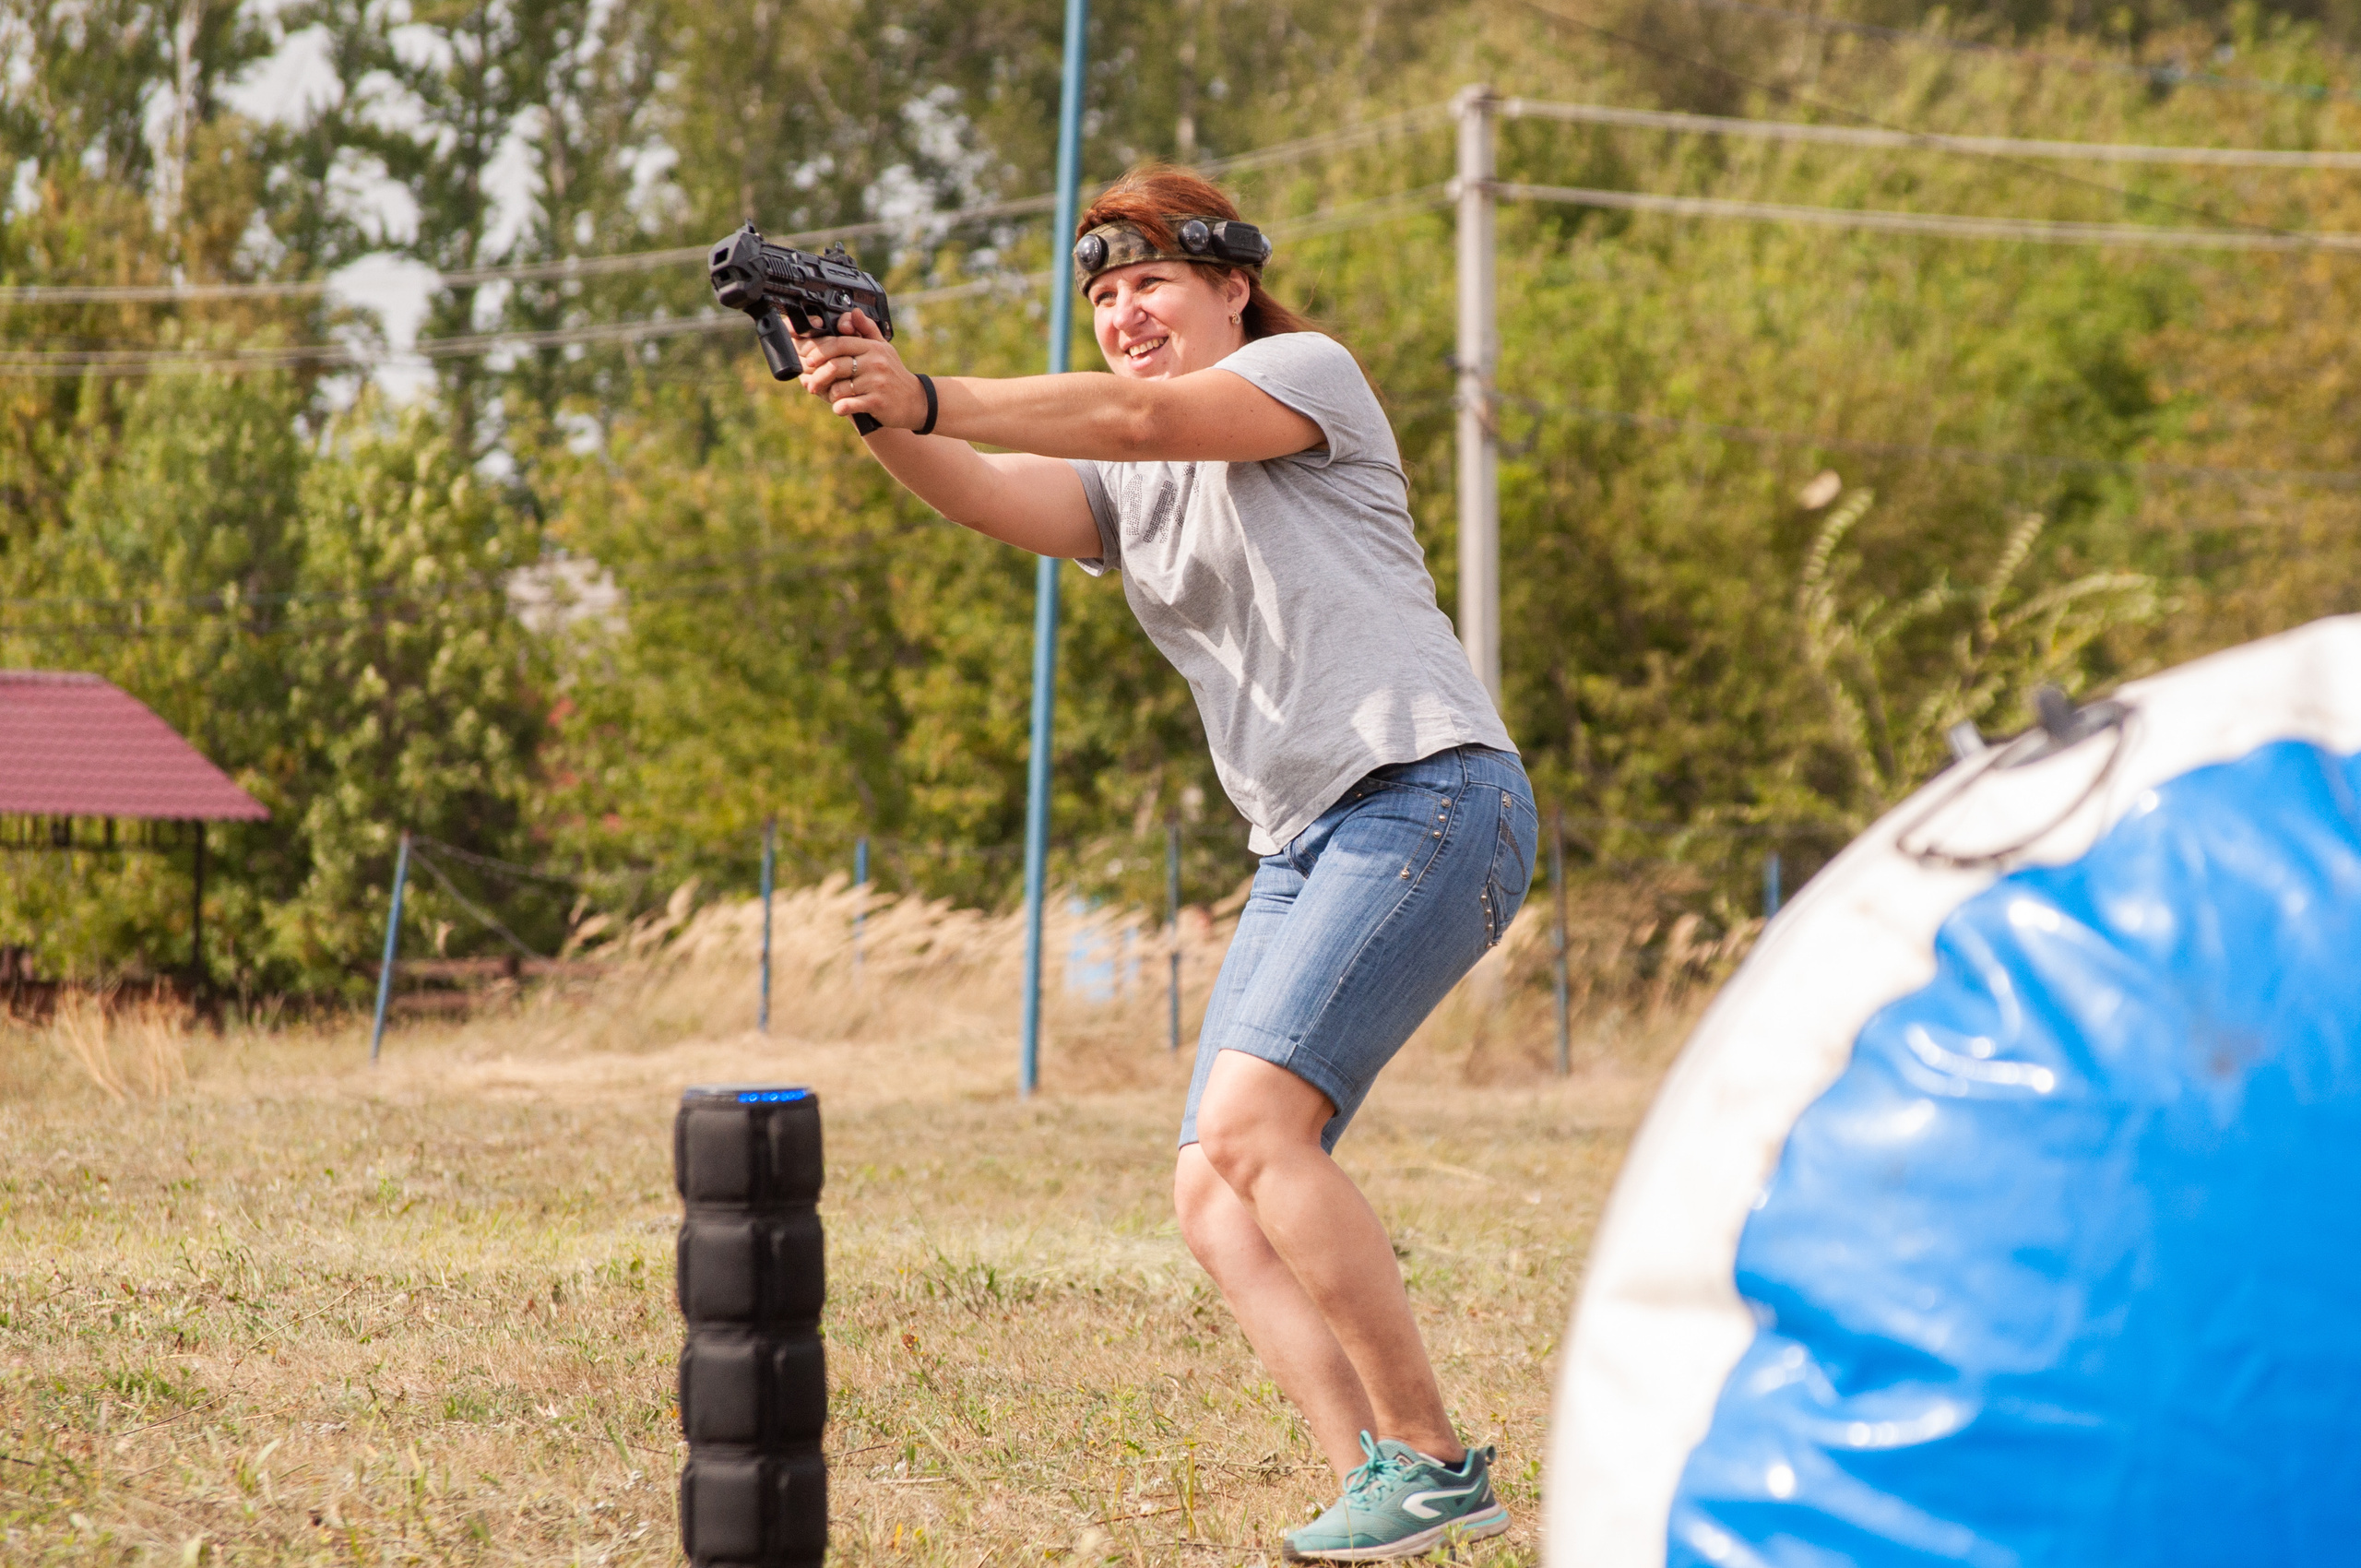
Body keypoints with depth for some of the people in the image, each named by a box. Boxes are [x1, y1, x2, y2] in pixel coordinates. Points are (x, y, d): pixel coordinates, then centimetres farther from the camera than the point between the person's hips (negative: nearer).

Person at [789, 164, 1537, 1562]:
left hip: (1430, 796, -8)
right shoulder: (1124, 492, 20)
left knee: (1254, 1123, -22)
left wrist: (927, 396, -29)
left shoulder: (1311, 369, 2)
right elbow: (987, 491, -1)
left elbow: (1143, 417, -18)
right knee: (1214, 1192, -4)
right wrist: (878, 415, -23)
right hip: (1307, 845, 8)